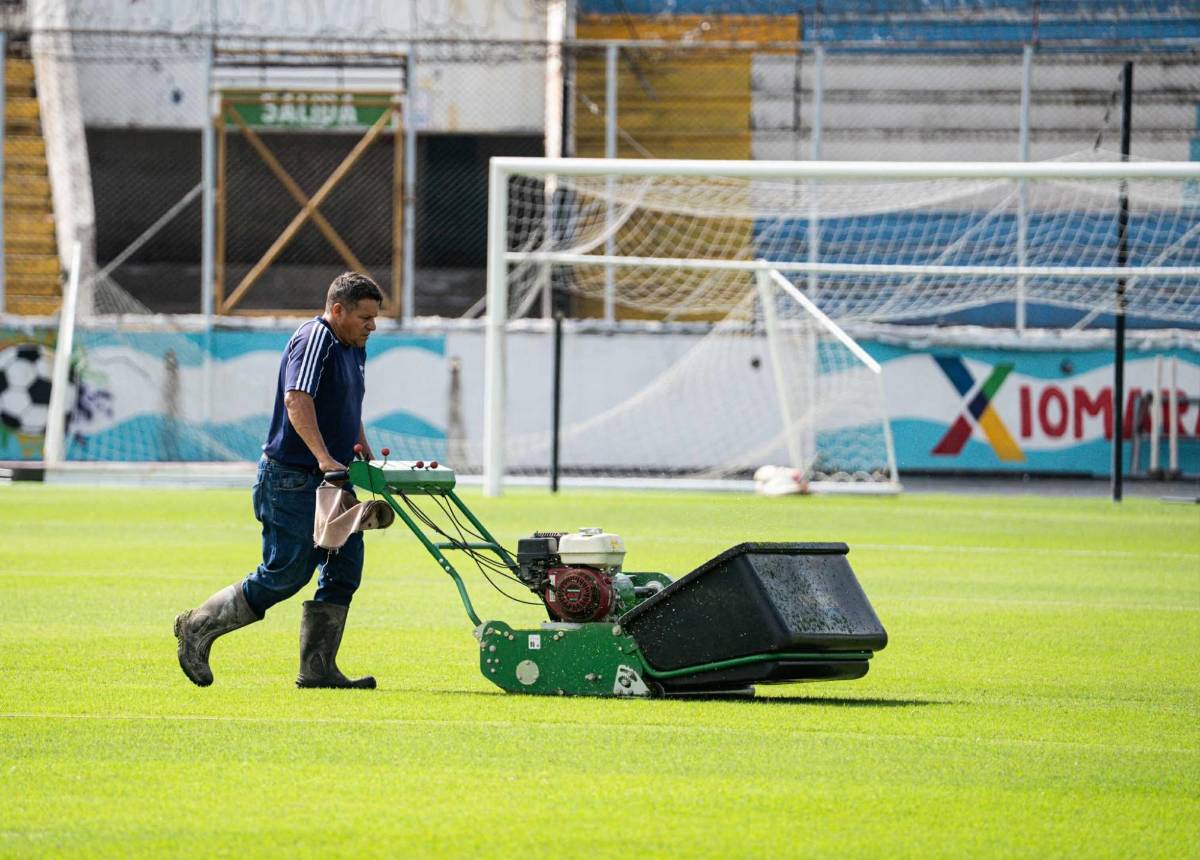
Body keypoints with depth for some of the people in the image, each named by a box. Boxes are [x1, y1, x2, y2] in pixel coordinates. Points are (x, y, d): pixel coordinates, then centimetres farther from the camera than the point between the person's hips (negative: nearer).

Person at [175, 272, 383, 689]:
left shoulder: (353, 349, 16)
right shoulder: (314, 340, -16)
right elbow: (297, 400, -28)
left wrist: (365, 454, 21)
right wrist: (324, 458, -37)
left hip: (331, 482, 10)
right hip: (293, 479, -10)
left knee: (343, 572, 2)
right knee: (284, 575, -5)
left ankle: (317, 667, 4)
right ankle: (198, 627, 9)